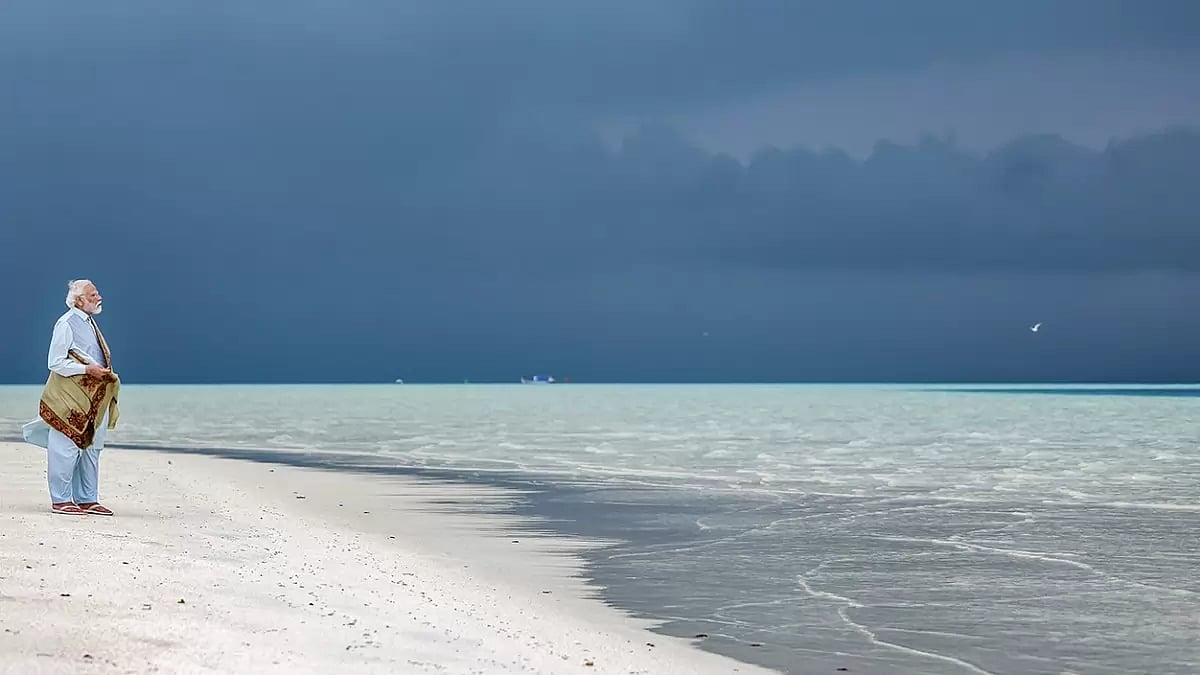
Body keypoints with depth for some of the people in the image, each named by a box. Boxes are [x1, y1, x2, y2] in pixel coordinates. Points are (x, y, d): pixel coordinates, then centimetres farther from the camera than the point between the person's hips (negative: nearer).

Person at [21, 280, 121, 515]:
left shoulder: (90, 323, 15)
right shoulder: (66, 324, -11)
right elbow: (55, 362, -14)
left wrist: (105, 373, 10)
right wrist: (86, 369, -19)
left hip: (93, 398, 9)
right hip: (69, 398, -9)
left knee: (91, 449, 10)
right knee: (66, 450, -6)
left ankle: (87, 500, 15)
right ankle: (61, 500, 1)